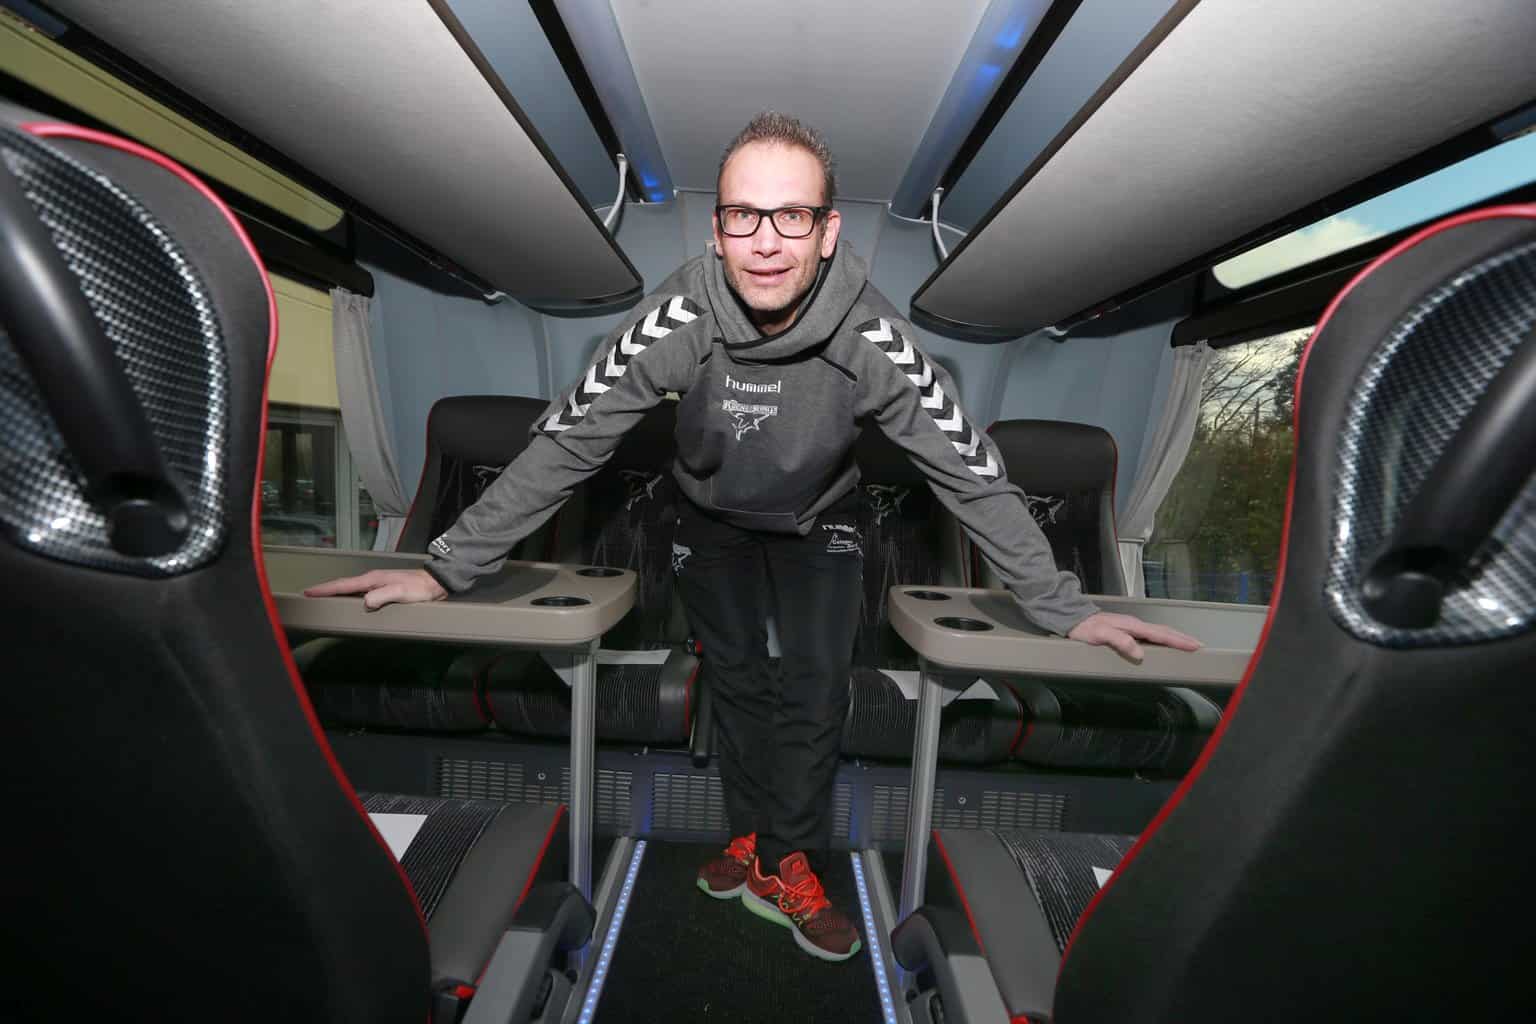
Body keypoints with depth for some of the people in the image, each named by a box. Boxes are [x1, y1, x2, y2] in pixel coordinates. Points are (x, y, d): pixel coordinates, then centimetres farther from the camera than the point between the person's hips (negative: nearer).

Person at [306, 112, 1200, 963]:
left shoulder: (873, 337, -29)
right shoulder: (676, 321, -28)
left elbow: (971, 472, -23)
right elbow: (565, 445, -24)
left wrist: (1064, 607, -21)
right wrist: (448, 569, -26)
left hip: (818, 523, 0)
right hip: (714, 518, 1)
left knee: (816, 685, -5)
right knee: (737, 679, 7)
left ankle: (786, 868, 18)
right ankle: (753, 837, 31)